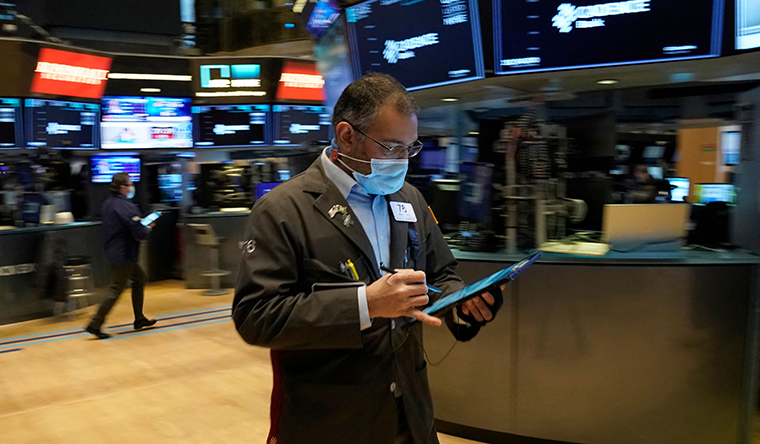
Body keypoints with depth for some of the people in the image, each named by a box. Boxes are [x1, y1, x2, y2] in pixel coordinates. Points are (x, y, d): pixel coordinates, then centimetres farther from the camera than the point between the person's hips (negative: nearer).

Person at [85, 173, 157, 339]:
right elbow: (140, 234, -23)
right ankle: (95, 324, 4)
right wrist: (148, 228, -2)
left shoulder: (108, 204, 8)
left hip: (114, 251, 10)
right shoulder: (126, 207, -21)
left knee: (140, 279, 20)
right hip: (124, 255, -10)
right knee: (116, 290, -2)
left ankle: (139, 320, 26)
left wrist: (139, 222, 14)